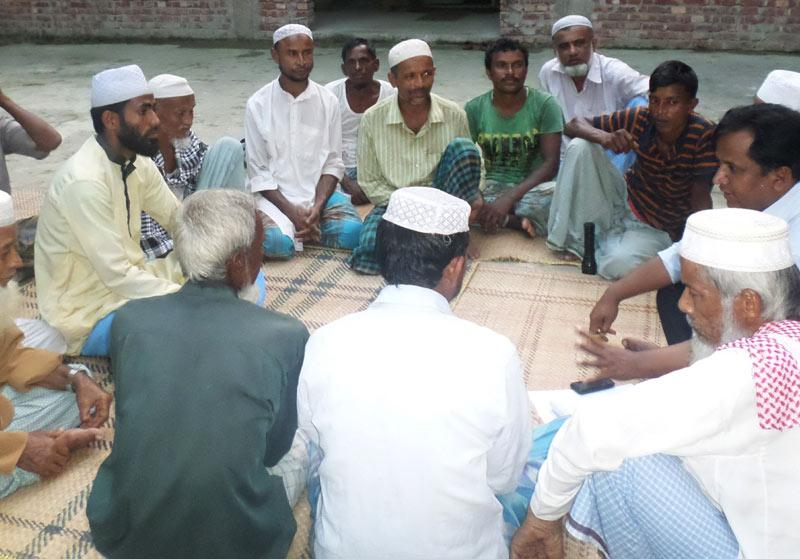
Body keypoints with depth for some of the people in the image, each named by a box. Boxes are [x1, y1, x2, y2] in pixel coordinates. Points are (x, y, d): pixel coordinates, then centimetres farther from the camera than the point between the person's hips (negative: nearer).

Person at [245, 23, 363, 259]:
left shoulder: (328, 101, 3)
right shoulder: (258, 105, -2)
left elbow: (332, 163, 1)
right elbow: (258, 172, -4)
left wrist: (317, 207, -16)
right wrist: (293, 212, -17)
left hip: (320, 193, 2)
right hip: (276, 195, -2)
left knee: (352, 232, -26)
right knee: (277, 243, -32)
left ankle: (307, 228, 0)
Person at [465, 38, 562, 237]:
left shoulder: (545, 105, -7)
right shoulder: (475, 109, 0)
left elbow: (551, 163, -14)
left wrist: (509, 197, -29)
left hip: (536, 185, -3)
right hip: (495, 185, 3)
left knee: (540, 205, -39)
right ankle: (518, 221, -18)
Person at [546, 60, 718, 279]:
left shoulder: (703, 135, -23)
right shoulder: (640, 118, -16)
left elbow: (700, 201, -21)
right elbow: (573, 125, -12)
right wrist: (604, 137, -33)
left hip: (656, 230, -3)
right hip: (623, 199, 3)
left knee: (617, 264, -37)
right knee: (580, 147, -21)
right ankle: (571, 238, -10)